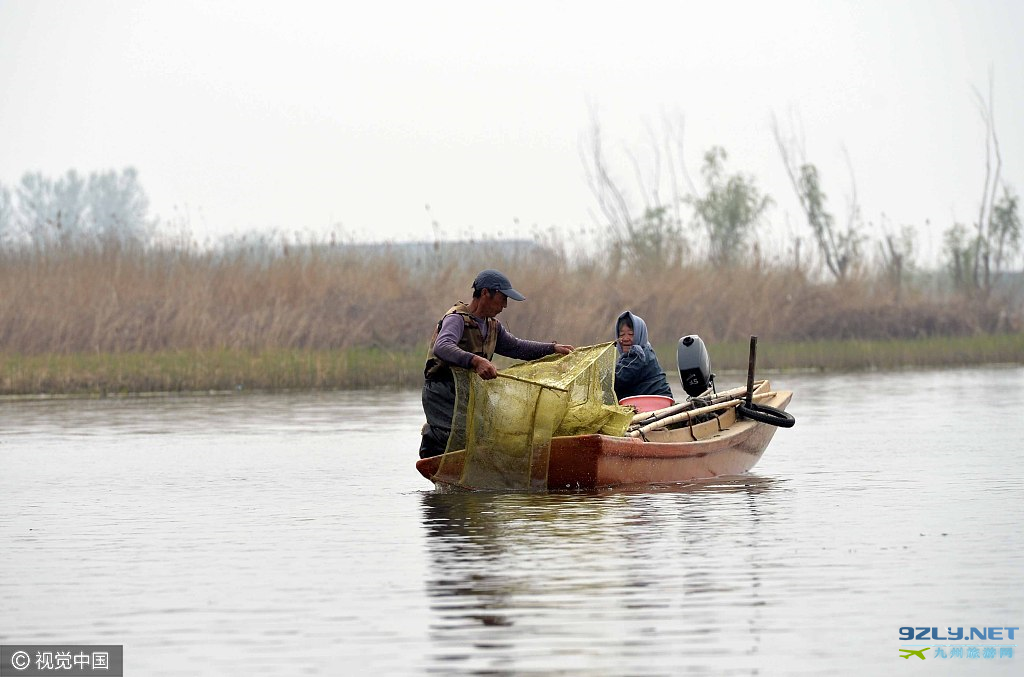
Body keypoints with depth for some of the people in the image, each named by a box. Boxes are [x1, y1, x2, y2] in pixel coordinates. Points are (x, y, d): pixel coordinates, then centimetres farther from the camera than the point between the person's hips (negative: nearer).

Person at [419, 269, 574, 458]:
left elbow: (514, 346, 27)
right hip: (443, 391, -9)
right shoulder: (457, 319, -15)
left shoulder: (492, 325, 14)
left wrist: (553, 348, 21)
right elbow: (442, 347, -33)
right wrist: (476, 361, -48)